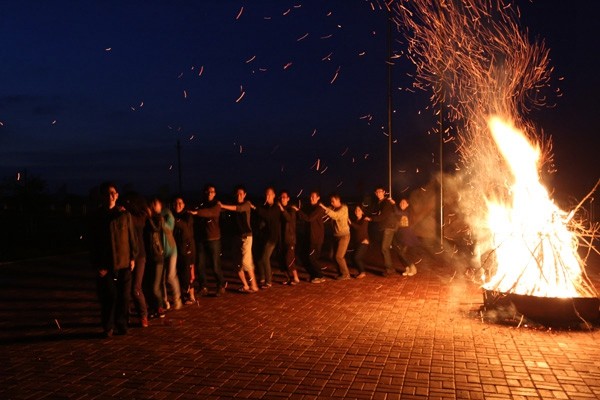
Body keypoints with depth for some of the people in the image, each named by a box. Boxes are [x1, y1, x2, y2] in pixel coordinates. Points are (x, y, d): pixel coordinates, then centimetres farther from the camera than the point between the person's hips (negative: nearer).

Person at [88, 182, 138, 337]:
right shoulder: (96, 217, 1)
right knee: (109, 297, -1)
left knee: (124, 297, 5)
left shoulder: (124, 215, 3)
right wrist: (97, 266, -3)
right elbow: (93, 244, 2)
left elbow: (132, 237, 7)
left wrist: (133, 257, 3)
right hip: (105, 266, -1)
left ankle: (121, 325, 21)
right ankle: (108, 327, 16)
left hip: (124, 263, 1)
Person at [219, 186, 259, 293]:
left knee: (246, 262, -12)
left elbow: (239, 208, -22)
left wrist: (222, 206, -26)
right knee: (237, 263, 3)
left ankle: (253, 285, -1)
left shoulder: (247, 204, -2)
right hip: (237, 236, 5)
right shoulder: (233, 205, 11)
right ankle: (245, 286, 14)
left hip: (246, 236, -5)